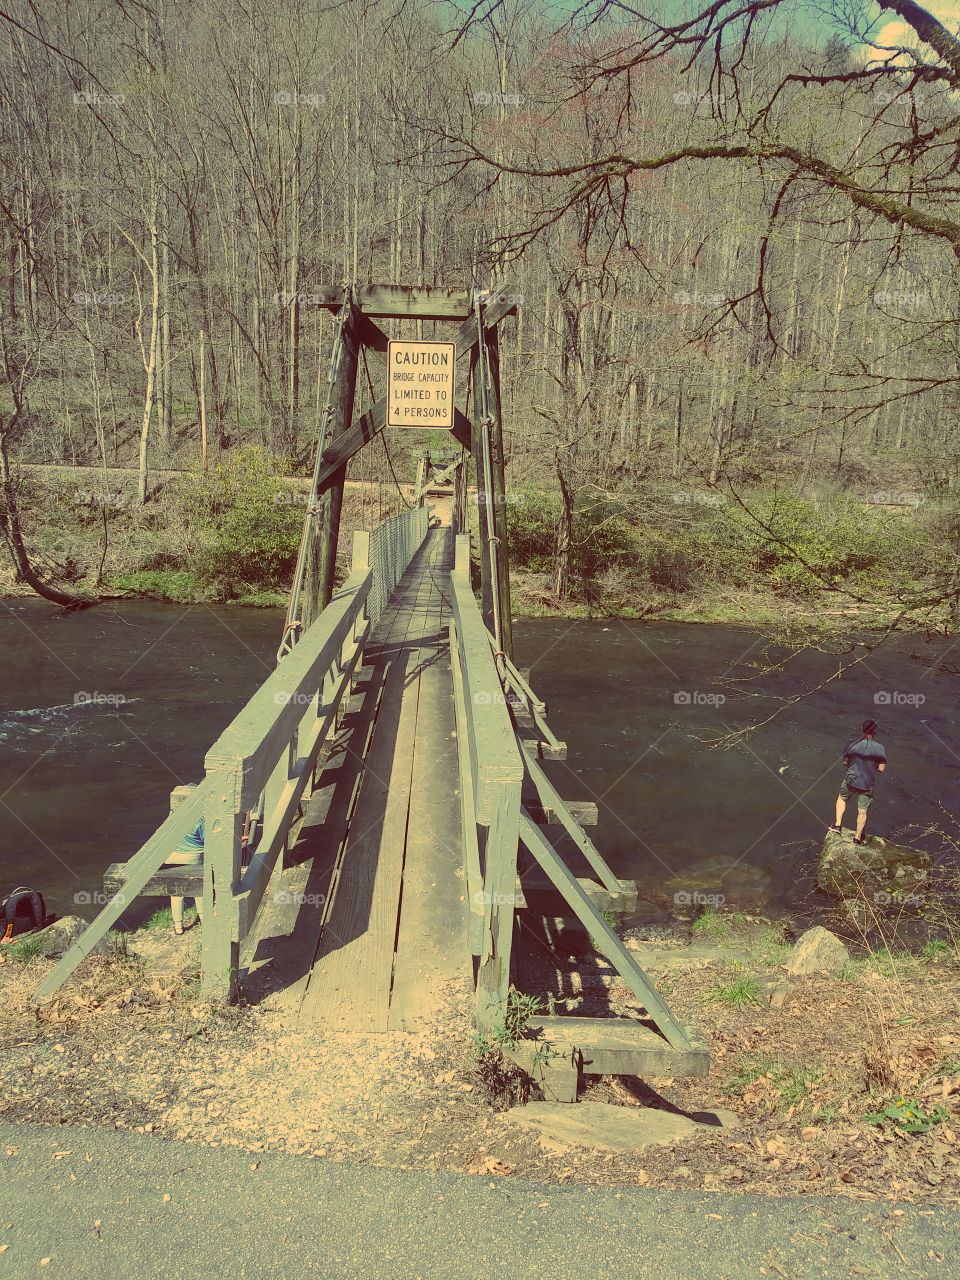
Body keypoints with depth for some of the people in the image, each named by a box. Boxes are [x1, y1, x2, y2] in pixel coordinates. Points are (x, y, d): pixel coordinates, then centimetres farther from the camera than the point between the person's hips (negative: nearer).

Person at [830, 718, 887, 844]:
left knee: (842, 798, 30)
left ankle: (838, 824, 24)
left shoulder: (851, 743, -14)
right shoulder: (879, 748, -16)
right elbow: (882, 769, -10)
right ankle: (858, 837, 28)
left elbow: (845, 763, -3)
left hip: (851, 780, 0)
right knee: (862, 811, 15)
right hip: (868, 785, 0)